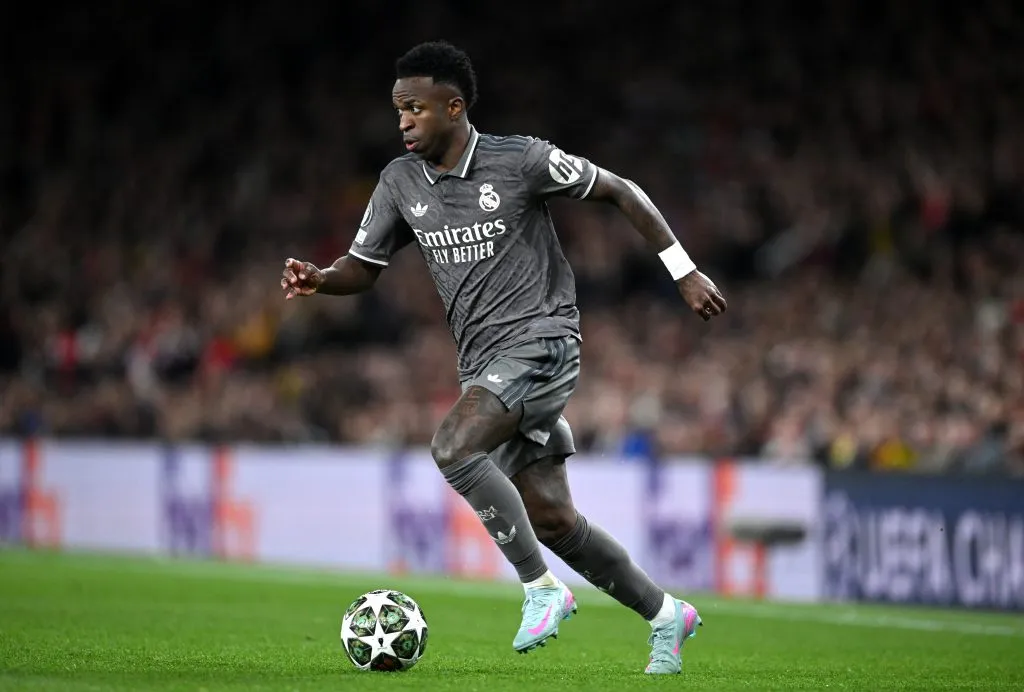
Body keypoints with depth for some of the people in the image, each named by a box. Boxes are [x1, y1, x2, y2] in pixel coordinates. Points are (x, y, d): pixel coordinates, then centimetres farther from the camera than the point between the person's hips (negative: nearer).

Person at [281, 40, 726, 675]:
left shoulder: (520, 160, -10)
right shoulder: (401, 182, 6)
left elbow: (620, 191, -2)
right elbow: (364, 267, 12)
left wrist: (685, 272, -5)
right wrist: (318, 280, -12)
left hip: (541, 341, -7)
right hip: (484, 363, 7)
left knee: (454, 448, -27)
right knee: (549, 519, 6)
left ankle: (542, 589, -15)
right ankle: (664, 614, 23)